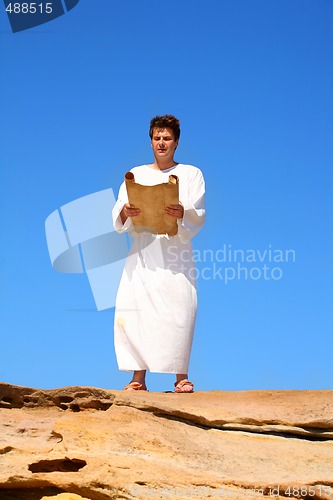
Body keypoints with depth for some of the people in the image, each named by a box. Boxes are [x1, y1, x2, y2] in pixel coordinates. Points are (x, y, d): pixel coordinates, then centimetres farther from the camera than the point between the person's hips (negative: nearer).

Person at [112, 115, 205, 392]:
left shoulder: (191, 174, 13)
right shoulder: (136, 174, 18)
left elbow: (199, 215, 0)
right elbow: (119, 217, 8)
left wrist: (183, 213, -22)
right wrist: (125, 213, -16)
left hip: (176, 253, -2)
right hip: (142, 252, 2)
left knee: (180, 310, -14)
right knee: (131, 308, -11)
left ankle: (181, 376, -5)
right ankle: (138, 378, -6)